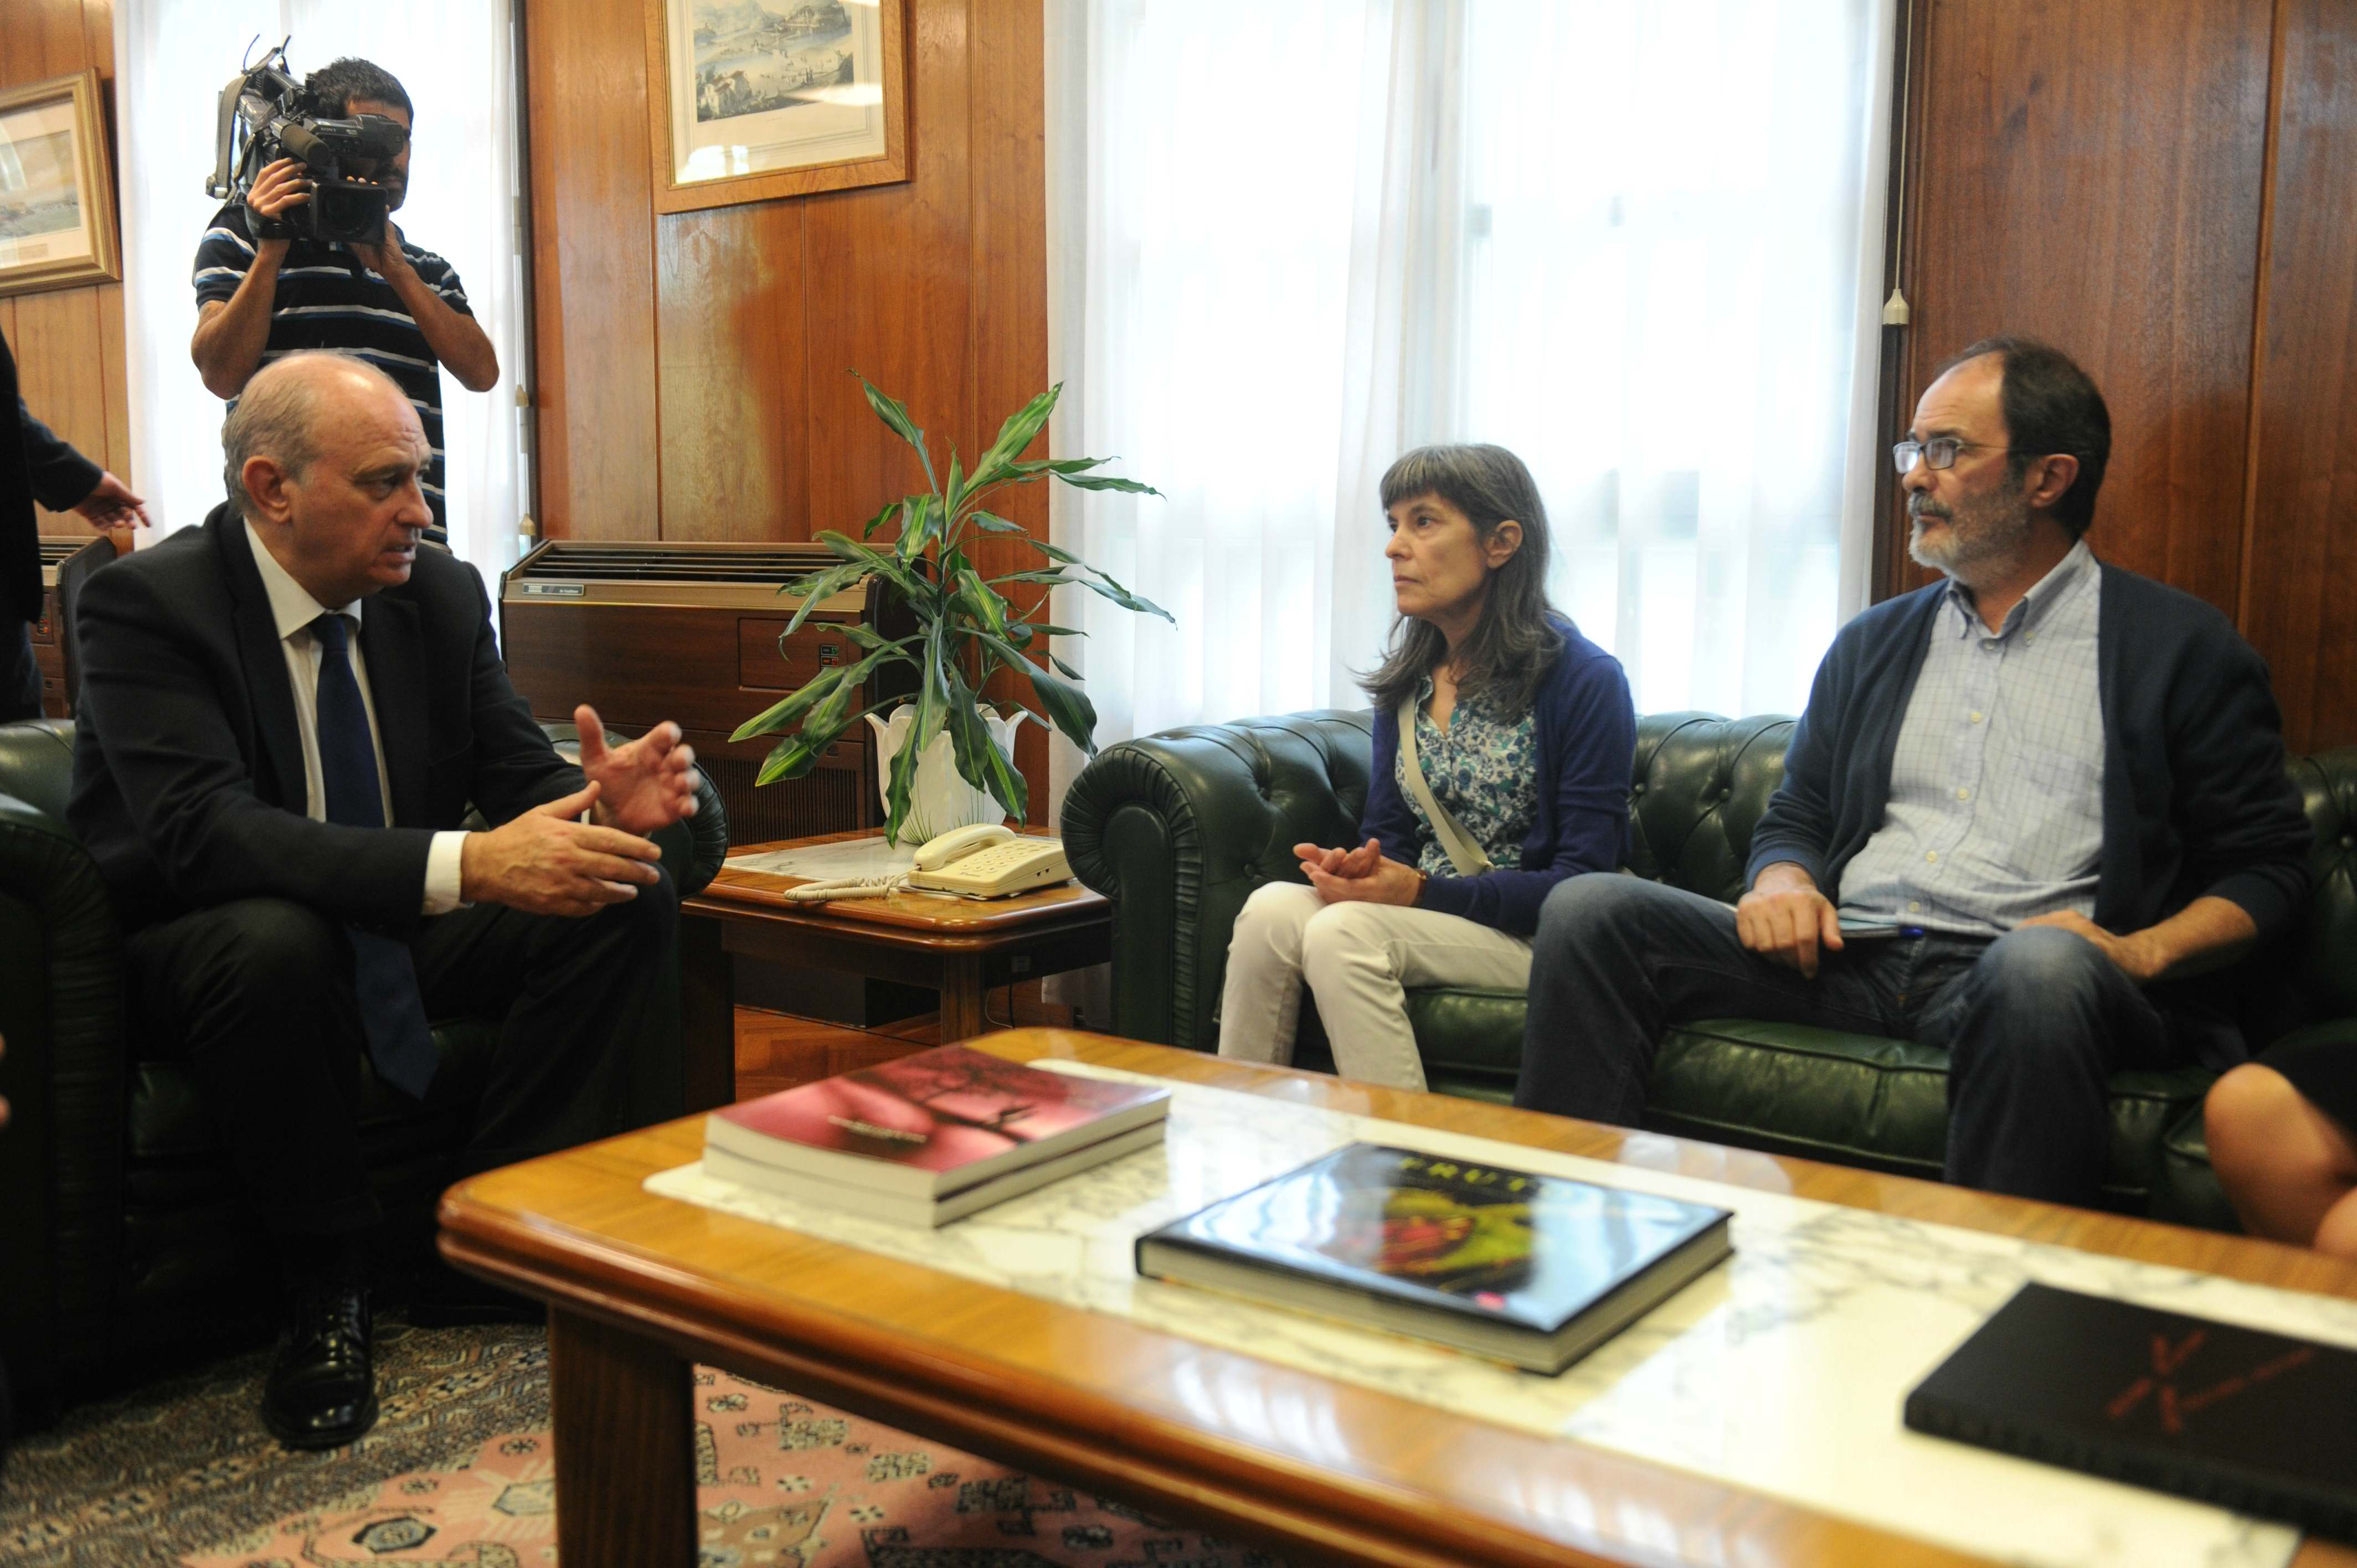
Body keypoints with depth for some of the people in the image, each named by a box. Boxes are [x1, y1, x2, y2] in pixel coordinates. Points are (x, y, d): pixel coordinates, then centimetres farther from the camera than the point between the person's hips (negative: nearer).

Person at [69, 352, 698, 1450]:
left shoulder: (442, 592, -1)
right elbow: (204, 832, -32)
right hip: (196, 945, -5)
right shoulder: (148, 604, -18)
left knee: (634, 897, -15)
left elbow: (515, 773, 0)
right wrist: (465, 865, -44)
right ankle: (325, 1285, -16)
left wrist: (599, 804, -27)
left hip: (401, 936, 5)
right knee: (278, 940, -39)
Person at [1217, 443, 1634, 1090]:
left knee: (1343, 932, -30)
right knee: (1271, 908, -22)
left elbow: (1584, 878, -11)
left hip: (1534, 938, -6)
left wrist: (1422, 891, -21)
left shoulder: (1585, 679, -8)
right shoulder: (1406, 681, 12)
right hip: (1422, 920, 6)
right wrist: (1354, 868, -9)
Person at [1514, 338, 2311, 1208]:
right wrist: (1782, 884, 0)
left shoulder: (2183, 648, 9)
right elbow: (1794, 818, 24)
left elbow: (2267, 868, 6)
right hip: (1846, 954, 4)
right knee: (1589, 908, -16)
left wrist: (2140, 952, -12)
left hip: (2011, 971, -4)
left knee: (2043, 968, -42)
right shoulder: (1871, 644, 23)